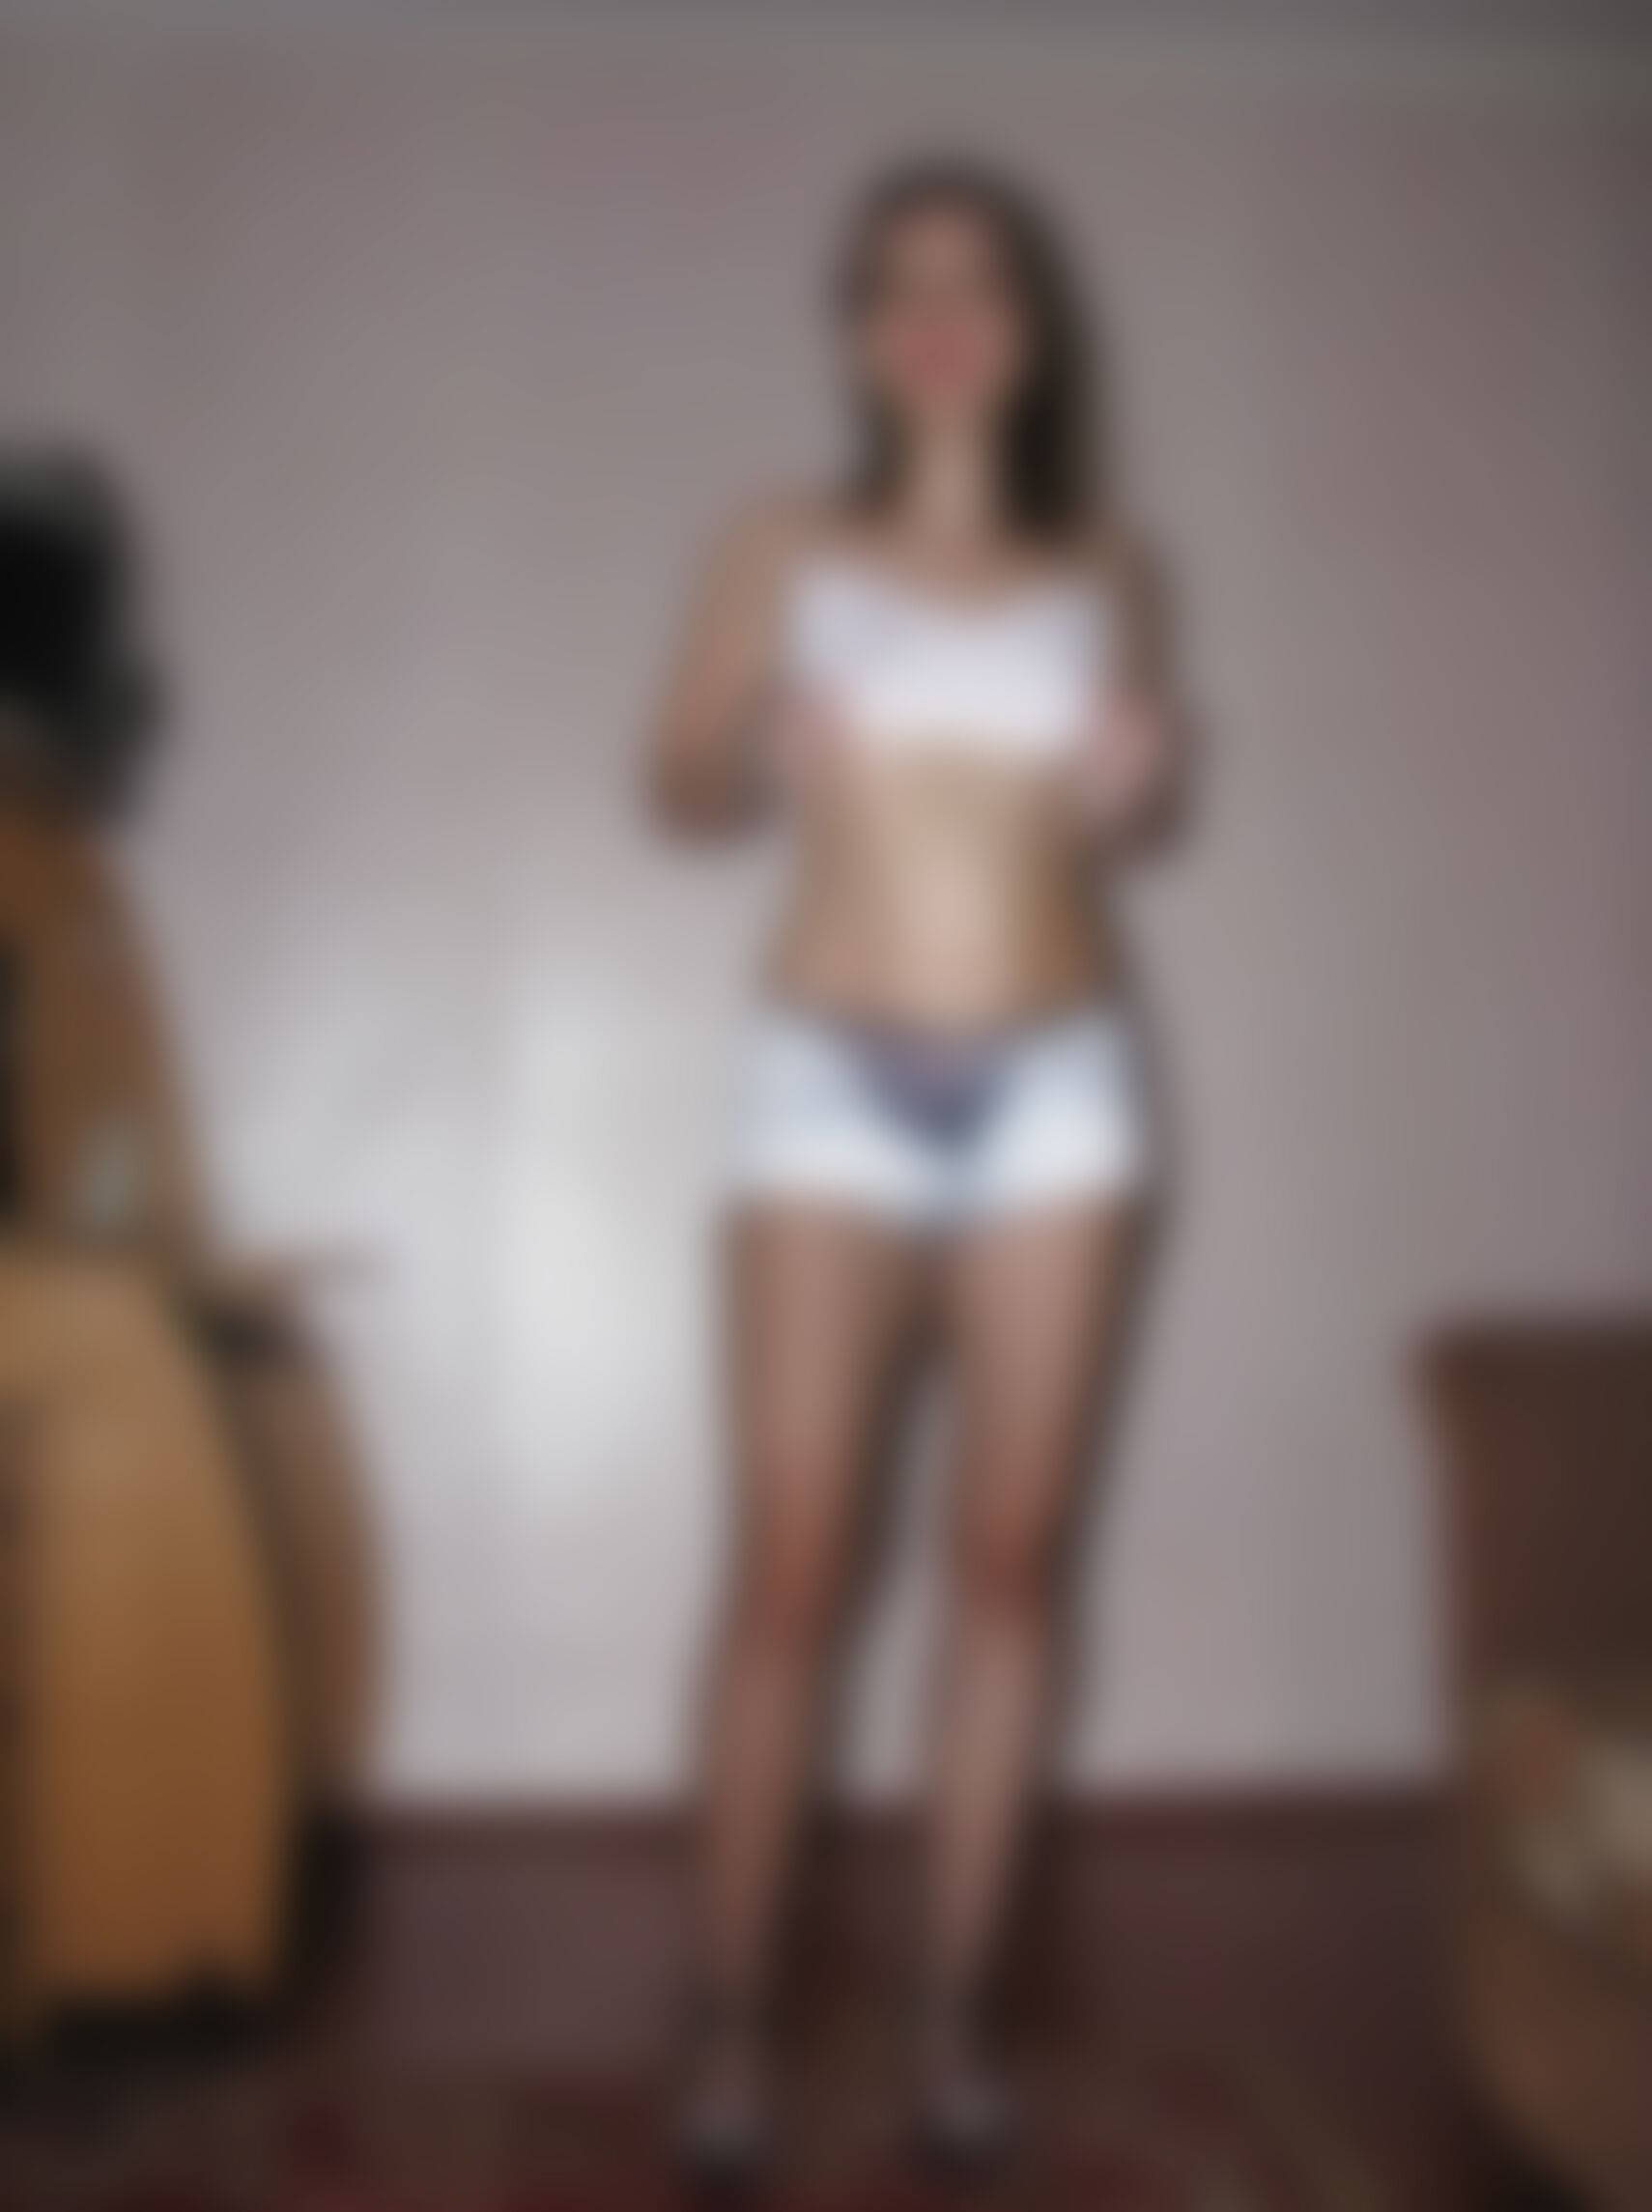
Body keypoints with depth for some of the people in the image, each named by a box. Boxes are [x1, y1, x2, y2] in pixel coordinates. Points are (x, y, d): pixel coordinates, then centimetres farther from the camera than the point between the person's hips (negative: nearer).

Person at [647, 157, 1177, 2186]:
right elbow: (675, 784, 7)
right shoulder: (787, 553, 5)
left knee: (1007, 1561, 2)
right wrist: (754, 758, -14)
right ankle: (730, 2022, 6)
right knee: (790, 1571, -5)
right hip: (837, 1081, -2)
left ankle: (953, 2011, 13)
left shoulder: (1101, 570, 10)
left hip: (1057, 1084, 2)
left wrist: (1133, 776, -2)